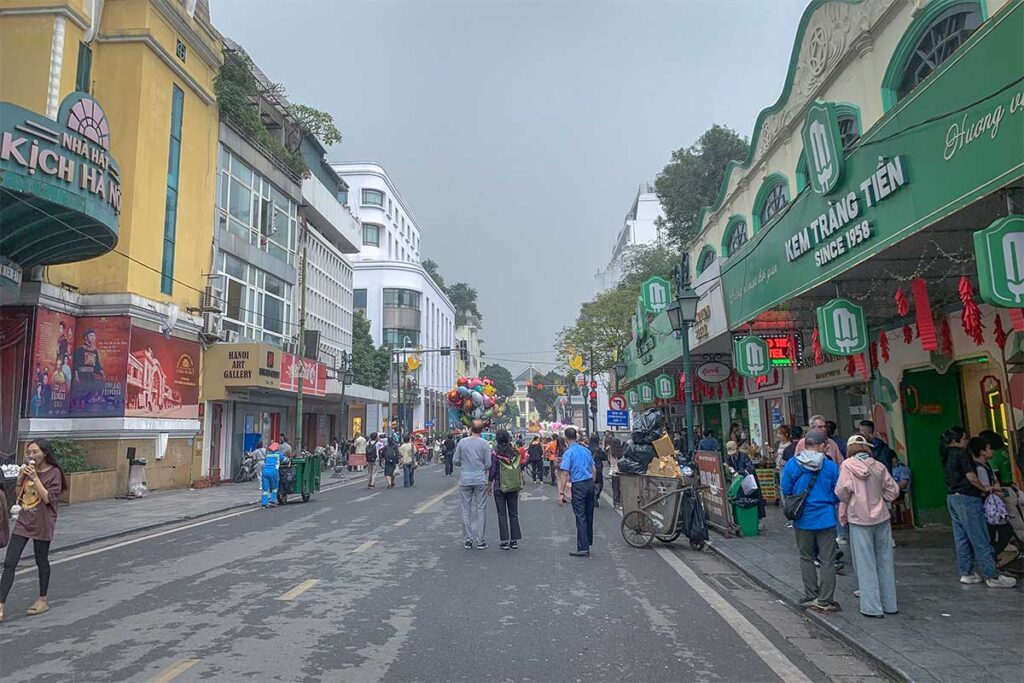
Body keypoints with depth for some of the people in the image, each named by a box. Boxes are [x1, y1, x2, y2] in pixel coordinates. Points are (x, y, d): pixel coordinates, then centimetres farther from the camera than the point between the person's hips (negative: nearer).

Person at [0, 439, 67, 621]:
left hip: (42, 524, -5)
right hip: (23, 522, 5)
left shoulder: (53, 473, -11)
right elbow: (17, 497, 8)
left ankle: (43, 599, 27)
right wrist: (21, 478, -7)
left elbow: (48, 498, -19)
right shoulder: (28, 470, 5)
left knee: (41, 561, 10)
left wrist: (35, 478, -23)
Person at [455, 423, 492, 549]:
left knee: (466, 510, 8)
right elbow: (488, 464, -5)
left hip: (465, 480, 1)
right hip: (480, 480, -1)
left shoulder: (462, 442, -3)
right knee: (481, 510, 5)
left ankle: (468, 540, 10)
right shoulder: (484, 444, -6)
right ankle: (480, 541, 6)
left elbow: (456, 461, 0)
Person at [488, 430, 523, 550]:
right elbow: (519, 470, 4)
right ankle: (515, 541, 12)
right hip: (514, 487, 3)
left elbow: (492, 471, -9)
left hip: (499, 487, -3)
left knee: (502, 514, 4)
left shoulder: (495, 454, -11)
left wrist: (489, 485, 3)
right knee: (514, 513, 11)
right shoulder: (516, 453, -1)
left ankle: (505, 541, 4)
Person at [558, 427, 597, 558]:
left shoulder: (568, 453, -10)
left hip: (578, 485, -6)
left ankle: (583, 548, -2)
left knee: (580, 517, -3)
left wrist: (561, 493, -15)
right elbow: (594, 470, 13)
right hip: (590, 483, 6)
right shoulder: (586, 450, 9)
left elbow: (564, 474, -16)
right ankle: (588, 542, 26)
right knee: (589, 515, 15)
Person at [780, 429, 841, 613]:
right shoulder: (831, 467, -10)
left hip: (803, 520, 1)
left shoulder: (792, 465, -8)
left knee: (806, 558, 15)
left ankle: (811, 598, 18)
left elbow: (786, 491, -1)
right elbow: (838, 495, -1)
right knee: (828, 561, 7)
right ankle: (825, 601, 10)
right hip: (826, 519, -1)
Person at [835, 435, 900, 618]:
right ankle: (889, 604, 24)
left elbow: (843, 490, -16)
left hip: (859, 519, -4)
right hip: (881, 517, 4)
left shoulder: (848, 465, -8)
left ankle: (872, 607, 6)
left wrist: (843, 507, 2)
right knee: (885, 561, 15)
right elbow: (893, 491, 3)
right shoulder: (878, 466, 2)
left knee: (866, 564, 4)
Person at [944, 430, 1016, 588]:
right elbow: (971, 477, -15)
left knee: (961, 538, 11)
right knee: (980, 539, -3)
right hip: (967, 499, -9)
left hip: (953, 498, 9)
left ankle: (966, 573, 17)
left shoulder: (949, 456, 13)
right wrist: (984, 488, 0)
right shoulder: (962, 455, -13)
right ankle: (992, 576, 3)